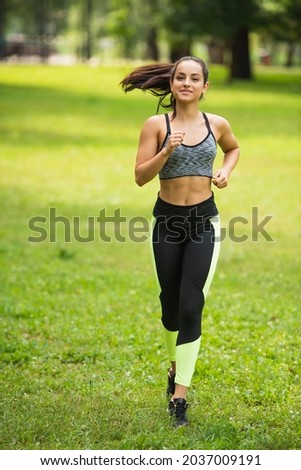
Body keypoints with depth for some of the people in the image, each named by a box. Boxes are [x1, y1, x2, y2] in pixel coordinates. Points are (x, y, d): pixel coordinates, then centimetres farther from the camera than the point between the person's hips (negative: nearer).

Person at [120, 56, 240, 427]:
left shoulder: (217, 125, 2)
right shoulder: (156, 125, -4)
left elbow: (234, 148, 24)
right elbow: (140, 177, -9)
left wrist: (226, 171, 5)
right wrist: (167, 151, -24)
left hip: (204, 222, 0)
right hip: (167, 219, 0)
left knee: (191, 307, -9)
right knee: (170, 305, 12)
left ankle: (179, 397, -7)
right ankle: (175, 365, 42)